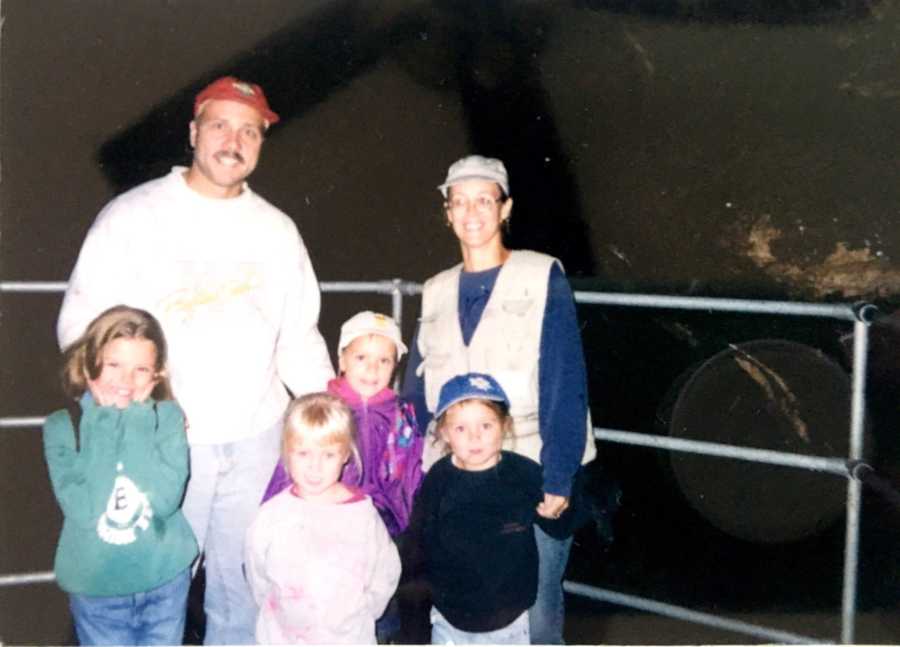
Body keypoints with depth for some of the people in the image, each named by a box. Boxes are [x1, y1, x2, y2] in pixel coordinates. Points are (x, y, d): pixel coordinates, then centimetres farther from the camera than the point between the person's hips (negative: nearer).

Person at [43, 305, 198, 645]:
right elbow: (82, 509, -21)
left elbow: (166, 498, -21)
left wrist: (136, 421, -20)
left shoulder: (167, 416, -10)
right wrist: (102, 424, -21)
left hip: (165, 577, 1)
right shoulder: (61, 426, -10)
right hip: (95, 584, 0)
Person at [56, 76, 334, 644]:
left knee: (245, 590, 12)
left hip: (257, 441, 4)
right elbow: (82, 325, -4)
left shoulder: (278, 230, 10)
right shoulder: (134, 216, -1)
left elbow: (299, 336, 15)